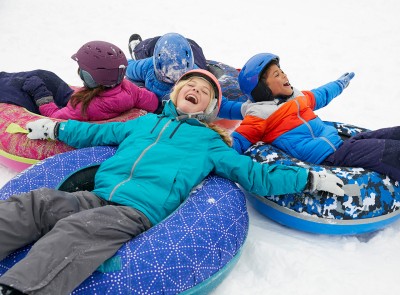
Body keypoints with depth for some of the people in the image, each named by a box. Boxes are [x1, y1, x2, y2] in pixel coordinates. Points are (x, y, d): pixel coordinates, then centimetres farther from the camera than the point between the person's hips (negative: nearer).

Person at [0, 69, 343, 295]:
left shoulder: (211, 143, 20)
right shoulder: (145, 121, 30)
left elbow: (255, 175, 19)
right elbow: (98, 132, 41)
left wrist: (309, 178, 15)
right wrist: (55, 128, 44)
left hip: (138, 211, -5)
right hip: (94, 197, 5)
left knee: (73, 231, -34)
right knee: (31, 203, -18)